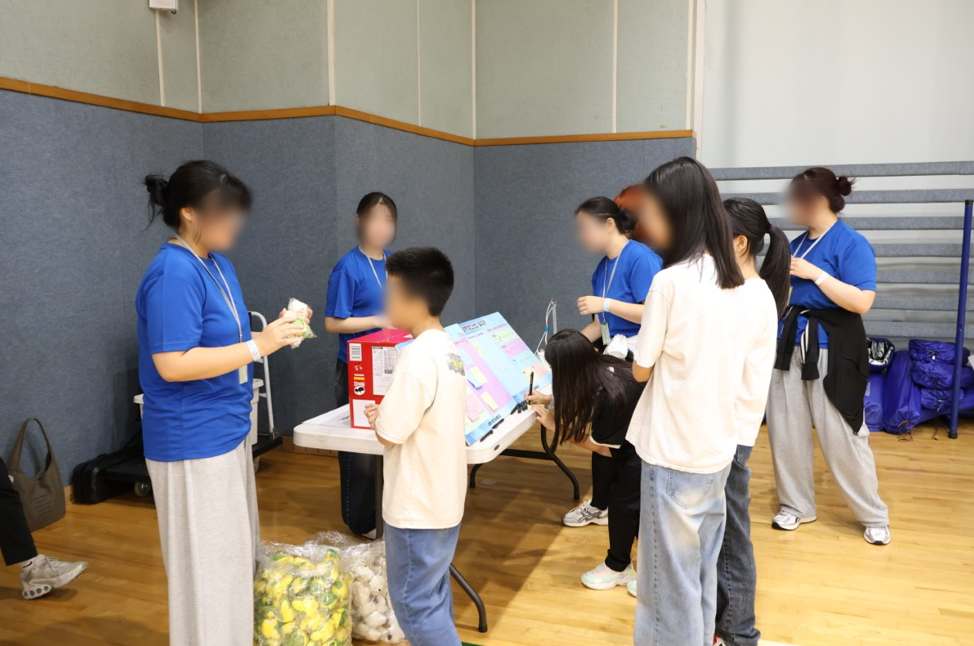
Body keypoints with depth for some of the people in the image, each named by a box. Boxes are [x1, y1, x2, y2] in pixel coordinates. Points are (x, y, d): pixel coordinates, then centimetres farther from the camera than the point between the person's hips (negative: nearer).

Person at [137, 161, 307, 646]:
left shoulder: (217, 262, 8)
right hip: (193, 441, -10)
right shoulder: (173, 273, -21)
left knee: (233, 553, 21)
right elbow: (172, 364, -26)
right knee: (207, 564, 4)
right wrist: (258, 346, -25)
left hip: (226, 431, 10)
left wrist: (274, 331, 2)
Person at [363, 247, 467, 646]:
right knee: (434, 595, 21)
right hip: (443, 498, 9)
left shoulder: (418, 357, -24)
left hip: (417, 506, -9)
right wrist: (388, 414, 7)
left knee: (414, 604, 5)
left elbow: (389, 434, -20)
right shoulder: (448, 350, 5)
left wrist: (377, 418, -1)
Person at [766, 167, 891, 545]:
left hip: (831, 349, -7)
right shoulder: (798, 243, 9)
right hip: (789, 343, 7)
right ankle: (796, 505, 26)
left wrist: (814, 273, -20)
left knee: (842, 437, 1)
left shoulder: (851, 244, -11)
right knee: (786, 431, 10)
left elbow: (862, 302, -21)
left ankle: (874, 516, 20)